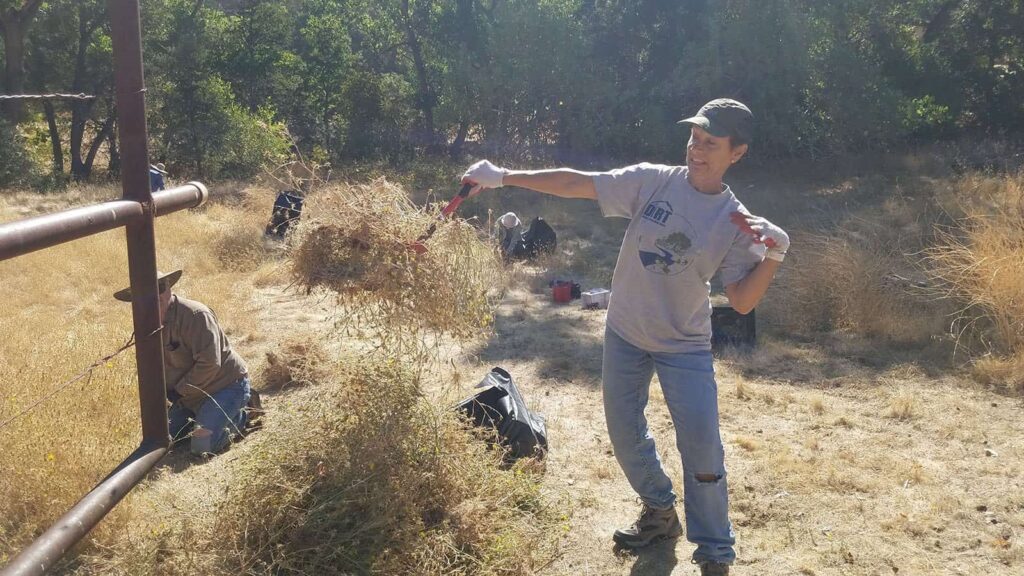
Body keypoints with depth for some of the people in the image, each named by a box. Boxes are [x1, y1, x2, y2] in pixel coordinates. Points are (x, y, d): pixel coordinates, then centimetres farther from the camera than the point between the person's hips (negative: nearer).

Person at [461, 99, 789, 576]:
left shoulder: (736, 223, -12)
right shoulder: (651, 181, -11)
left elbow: (742, 302, -14)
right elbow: (575, 184, -13)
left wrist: (775, 255, -28)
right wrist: (504, 177, -18)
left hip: (685, 347, -2)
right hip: (624, 335, 2)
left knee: (702, 449, -6)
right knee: (625, 434, 15)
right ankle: (659, 512, 41)